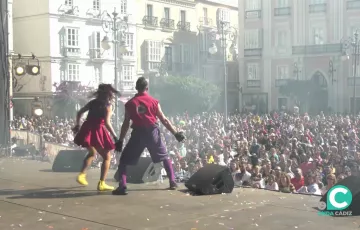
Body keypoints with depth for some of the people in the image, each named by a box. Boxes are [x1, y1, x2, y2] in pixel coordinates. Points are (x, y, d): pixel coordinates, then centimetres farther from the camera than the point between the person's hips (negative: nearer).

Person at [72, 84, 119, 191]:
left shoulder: (93, 102, 13)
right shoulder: (108, 106, -5)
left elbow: (79, 113, 13)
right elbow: (107, 123, -15)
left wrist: (77, 125, 24)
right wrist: (114, 136, -13)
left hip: (87, 130, 6)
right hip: (98, 131, -6)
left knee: (92, 153, 31)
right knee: (107, 157, 7)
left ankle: (82, 175, 22)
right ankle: (101, 183, 0)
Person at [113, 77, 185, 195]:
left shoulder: (130, 103, 3)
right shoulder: (154, 101, 3)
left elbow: (126, 124, 3)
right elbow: (164, 120, 4)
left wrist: (120, 140, 8)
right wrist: (175, 133, 10)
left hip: (138, 134, -1)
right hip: (152, 133, 1)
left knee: (124, 160, 8)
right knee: (165, 157, 21)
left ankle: (122, 186, -7)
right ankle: (172, 182, 19)